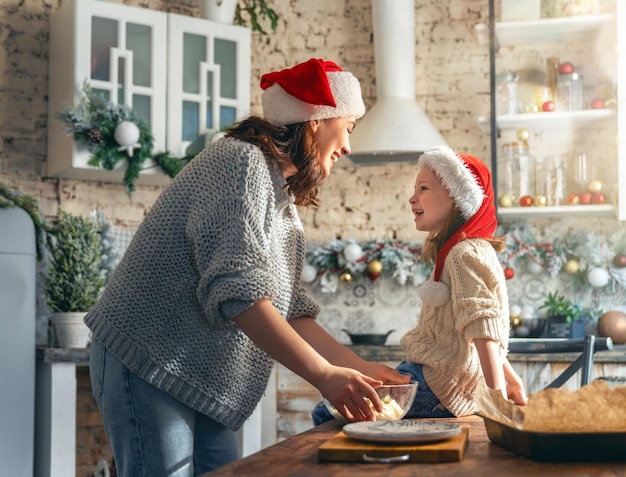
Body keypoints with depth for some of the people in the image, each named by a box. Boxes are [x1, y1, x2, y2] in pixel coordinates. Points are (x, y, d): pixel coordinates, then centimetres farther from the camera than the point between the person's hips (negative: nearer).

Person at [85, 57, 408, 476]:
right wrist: (324, 375, -28)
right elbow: (237, 290, -27)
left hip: (203, 383, 9)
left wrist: (359, 368, 2)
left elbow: (291, 312, 11)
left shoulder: (282, 197, 15)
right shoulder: (241, 161, -16)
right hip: (149, 365, -9)